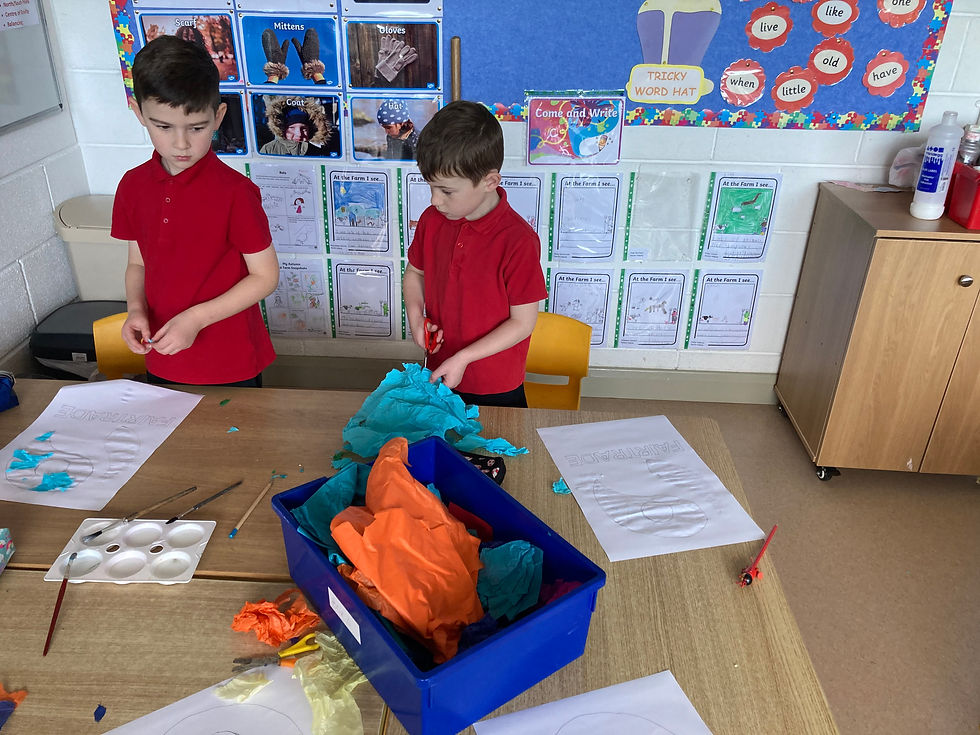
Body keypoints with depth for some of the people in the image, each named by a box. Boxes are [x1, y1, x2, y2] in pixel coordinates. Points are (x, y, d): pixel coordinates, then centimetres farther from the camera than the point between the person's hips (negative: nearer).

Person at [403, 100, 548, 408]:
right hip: (439, 376, 5)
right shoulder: (432, 220, -6)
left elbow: (523, 322, -18)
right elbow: (415, 272, 12)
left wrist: (463, 358, -21)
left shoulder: (518, 240, -24)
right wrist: (415, 316, -7)